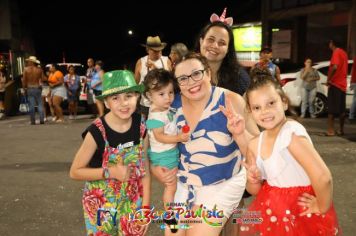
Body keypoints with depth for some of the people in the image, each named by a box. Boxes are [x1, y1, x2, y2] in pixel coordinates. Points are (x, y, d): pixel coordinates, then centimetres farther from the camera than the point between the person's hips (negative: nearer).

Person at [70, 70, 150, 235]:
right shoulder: (97, 132, -21)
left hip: (132, 203, 3)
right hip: (101, 204, -3)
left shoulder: (141, 126, -10)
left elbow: (144, 168, -2)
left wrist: (145, 207, -3)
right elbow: (75, 171, -12)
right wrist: (110, 172, -24)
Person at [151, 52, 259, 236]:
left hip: (223, 185, -4)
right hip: (184, 185, 4)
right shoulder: (173, 104, -9)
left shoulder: (230, 101, -18)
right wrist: (154, 167, -8)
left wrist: (239, 133, -35)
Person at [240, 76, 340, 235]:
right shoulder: (254, 145, -4)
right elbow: (255, 191, 6)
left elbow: (323, 177, -33)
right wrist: (254, 180, -15)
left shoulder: (291, 132, -25)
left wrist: (322, 208, -18)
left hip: (301, 214, -6)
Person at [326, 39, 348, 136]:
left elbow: (334, 67, -26)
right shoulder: (343, 53, 16)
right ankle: (341, 130, 16)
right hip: (342, 84, 8)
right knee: (341, 109, 11)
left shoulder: (336, 52, -11)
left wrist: (328, 79, -17)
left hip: (335, 84, -8)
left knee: (331, 108, -7)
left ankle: (331, 130, -8)